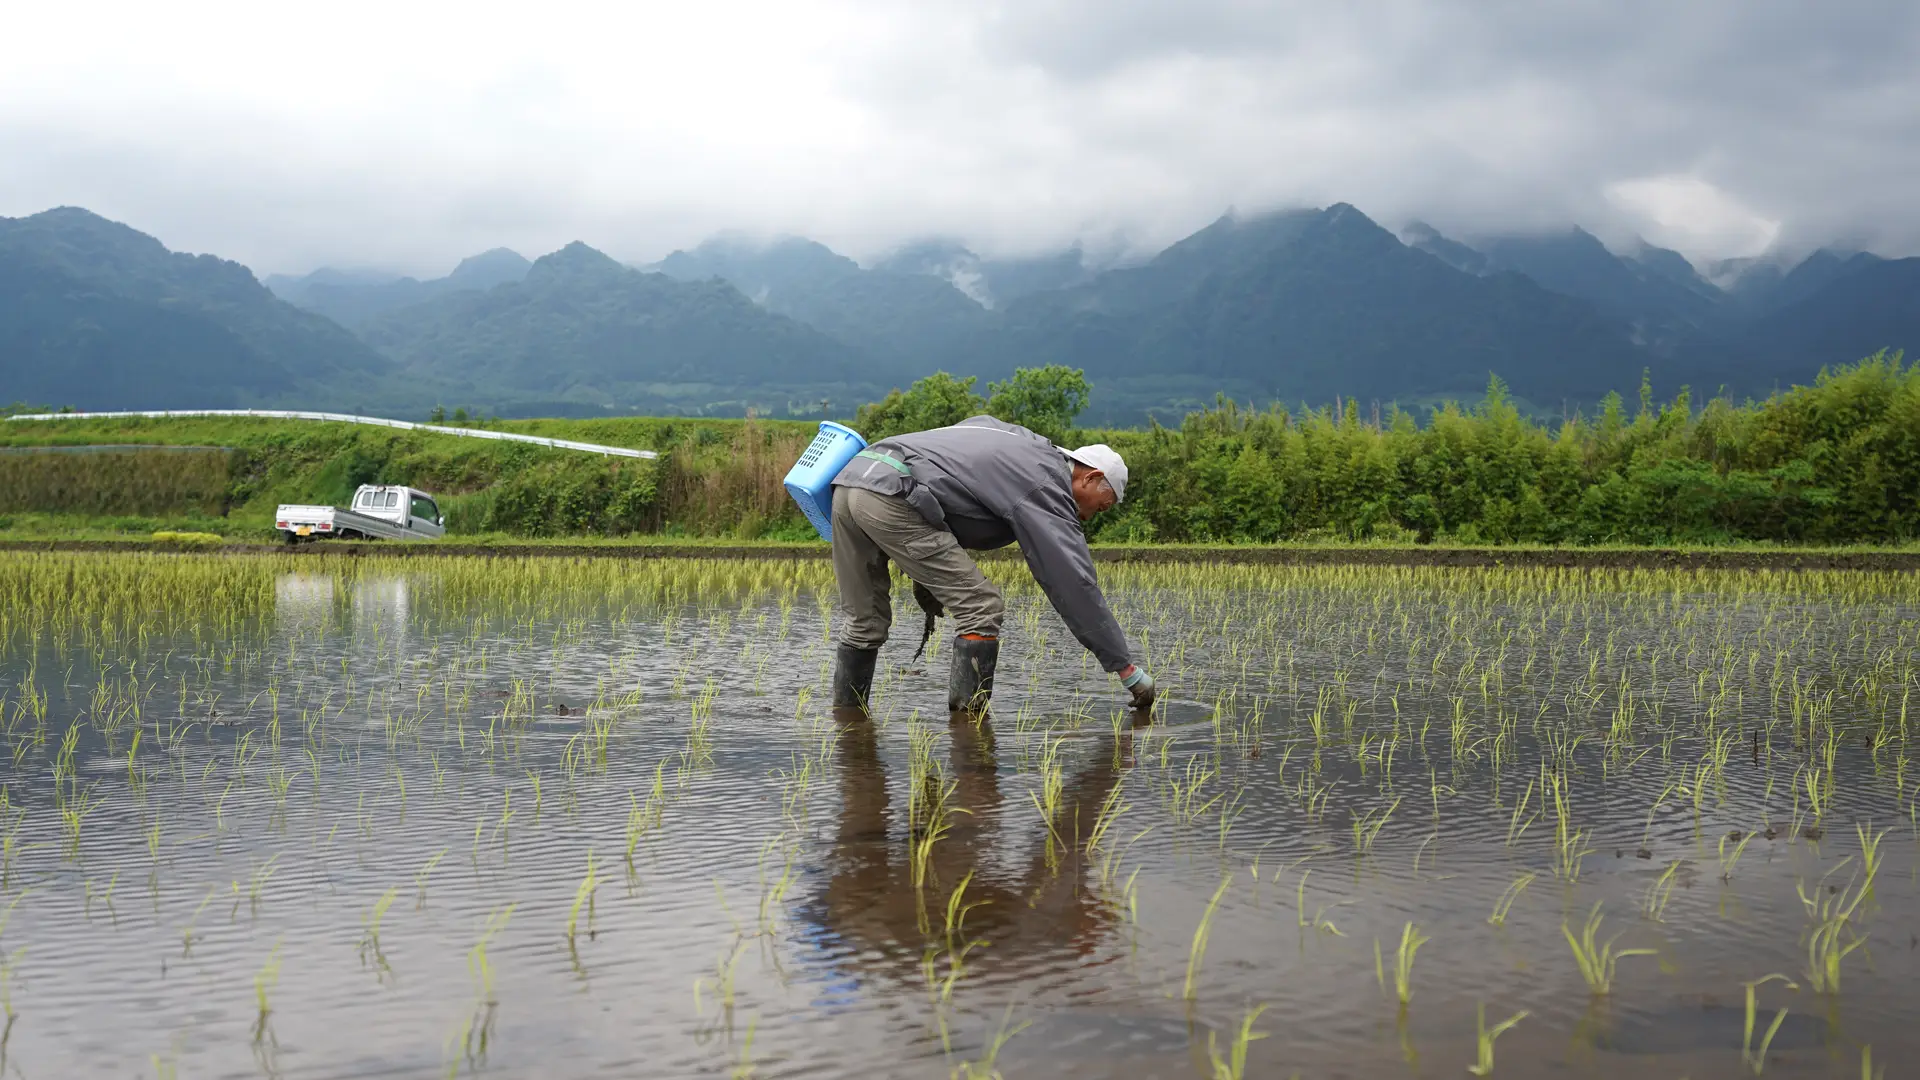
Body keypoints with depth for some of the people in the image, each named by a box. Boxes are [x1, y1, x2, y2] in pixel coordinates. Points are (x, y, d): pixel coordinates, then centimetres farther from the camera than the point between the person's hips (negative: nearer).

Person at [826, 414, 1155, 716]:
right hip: (891, 496, -9)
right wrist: (1127, 669, 1)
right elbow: (1076, 585, -3)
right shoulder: (1046, 488, 1)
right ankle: (968, 715, 0)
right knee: (981, 607, -1)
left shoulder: (1024, 442, 27)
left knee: (863, 621, 20)